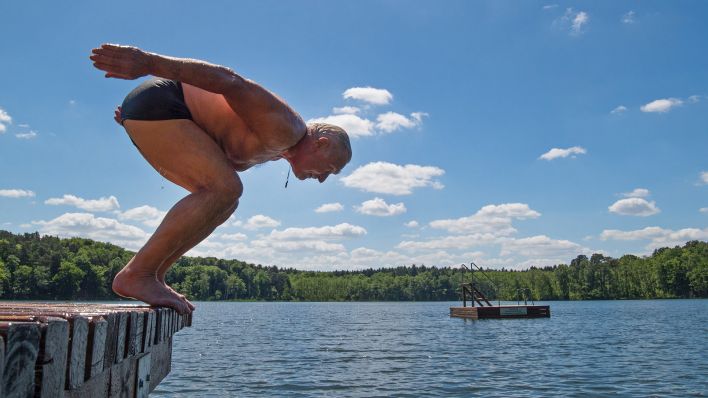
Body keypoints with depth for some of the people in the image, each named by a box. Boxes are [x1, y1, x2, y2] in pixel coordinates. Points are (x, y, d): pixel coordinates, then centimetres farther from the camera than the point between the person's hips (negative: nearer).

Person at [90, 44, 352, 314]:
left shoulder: (270, 148, 18)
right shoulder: (285, 128, -14)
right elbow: (228, 81, -23)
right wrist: (148, 63, -30)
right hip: (155, 102, -10)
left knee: (225, 202, 8)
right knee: (225, 189, -21)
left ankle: (153, 274, 5)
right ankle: (137, 274, -17)